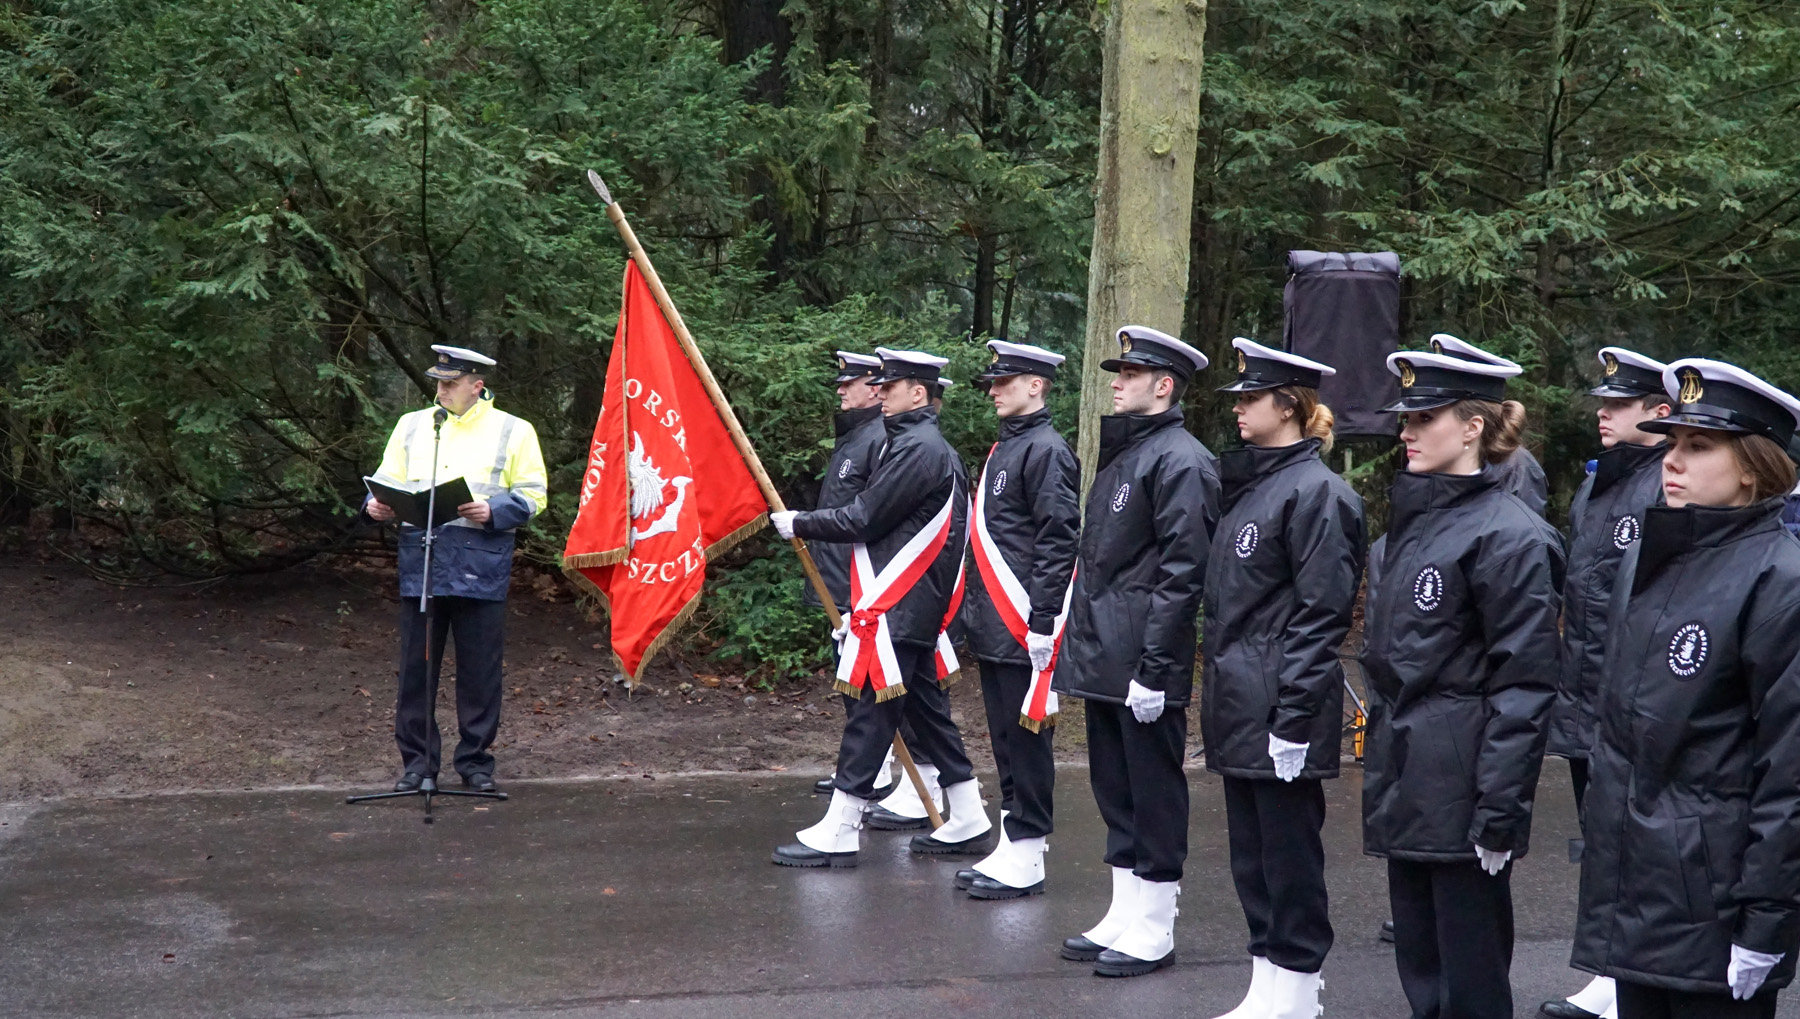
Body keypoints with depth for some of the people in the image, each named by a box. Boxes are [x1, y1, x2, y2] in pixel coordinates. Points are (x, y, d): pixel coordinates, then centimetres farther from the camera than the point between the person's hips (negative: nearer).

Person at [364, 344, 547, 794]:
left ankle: (476, 761, 14)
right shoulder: (412, 425, 16)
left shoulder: (512, 431, 7)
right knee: (416, 667, 3)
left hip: (481, 566, -2)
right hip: (420, 559, 2)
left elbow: (532, 495, 3)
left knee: (479, 670, 2)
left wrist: (493, 512, -14)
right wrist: (377, 503, -7)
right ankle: (417, 761, 13)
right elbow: (387, 479, 16)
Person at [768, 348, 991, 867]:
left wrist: (798, 524, -4)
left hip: (896, 610, -10)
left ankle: (838, 833, -4)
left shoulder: (917, 449, -15)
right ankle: (967, 822, 19)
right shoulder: (927, 446, 18)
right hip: (915, 609, 10)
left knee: (869, 712, -7)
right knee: (926, 708, 14)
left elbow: (863, 520, -17)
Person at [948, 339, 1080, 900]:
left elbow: (1059, 541, -18)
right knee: (1005, 742, 13)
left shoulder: (1047, 450, -12)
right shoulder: (1004, 448, 17)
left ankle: (1026, 858, 3)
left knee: (1027, 740, -3)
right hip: (994, 627, 10)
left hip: (1024, 629, -10)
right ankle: (1010, 850, 20)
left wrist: (1042, 623, -20)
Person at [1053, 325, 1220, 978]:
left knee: (1153, 794, 0)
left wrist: (1155, 670, -20)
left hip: (1143, 666, -10)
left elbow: (1182, 573, -18)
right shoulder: (1121, 452, 17)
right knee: (1115, 791, 15)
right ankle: (1124, 917, 24)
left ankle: (1152, 931, 8)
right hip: (1103, 662, 10)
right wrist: (1078, 645, 19)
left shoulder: (1181, 461, -14)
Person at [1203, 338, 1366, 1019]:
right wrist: (1219, 693, 16)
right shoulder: (1249, 483, 14)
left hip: (1281, 706, -9)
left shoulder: (1314, 491, -13)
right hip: (1240, 706, 9)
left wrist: (1294, 720, -18)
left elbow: (1321, 616, -16)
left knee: (1289, 854, 0)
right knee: (1251, 854, 14)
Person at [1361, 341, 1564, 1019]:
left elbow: (1525, 687, -17)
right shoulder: (1408, 524, 12)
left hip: (1462, 793, -8)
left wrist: (1500, 814, -19)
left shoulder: (1507, 535, -14)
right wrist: (1379, 770, 17)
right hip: (1407, 790, 9)